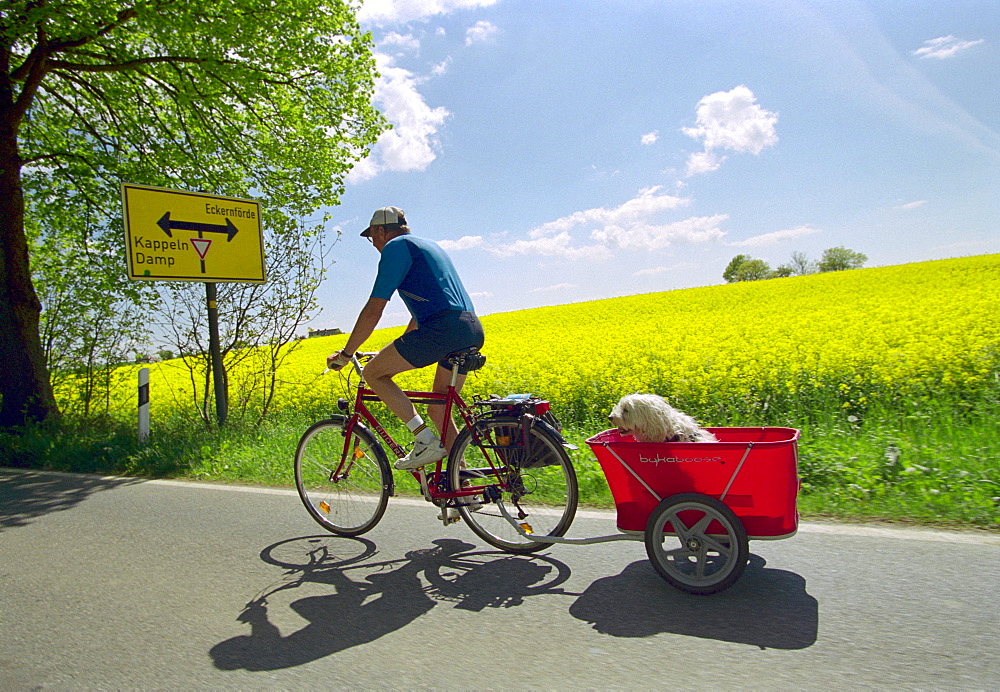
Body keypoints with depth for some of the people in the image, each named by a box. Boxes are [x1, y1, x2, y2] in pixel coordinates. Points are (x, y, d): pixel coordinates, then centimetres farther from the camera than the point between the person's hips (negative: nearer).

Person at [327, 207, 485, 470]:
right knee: (438, 411, 16)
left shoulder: (396, 246, 3)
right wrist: (396, 351, 42)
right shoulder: (427, 245, 30)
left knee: (373, 373, 3)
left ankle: (426, 440, -5)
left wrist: (345, 353, 6)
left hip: (444, 327, -9)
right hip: (473, 331, 9)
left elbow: (374, 310, -3)